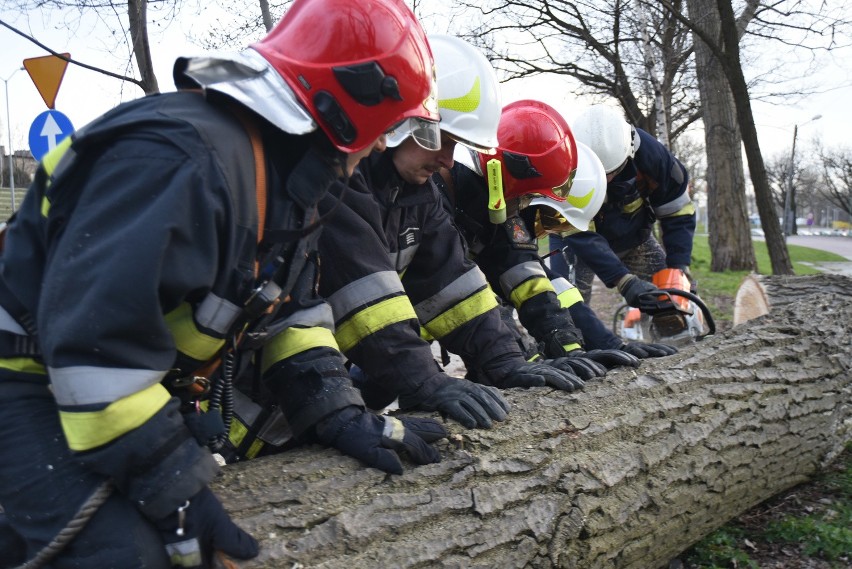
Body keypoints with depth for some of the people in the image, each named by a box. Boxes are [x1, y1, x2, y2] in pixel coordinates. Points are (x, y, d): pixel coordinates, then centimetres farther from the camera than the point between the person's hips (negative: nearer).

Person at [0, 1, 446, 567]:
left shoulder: (282, 175, 5)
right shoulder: (187, 159, -28)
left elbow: (289, 308, 7)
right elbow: (93, 334, -32)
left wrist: (342, 413, -5)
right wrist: (174, 490, -27)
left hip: (150, 388, 10)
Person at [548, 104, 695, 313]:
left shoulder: (649, 152, -27)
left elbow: (677, 212, -16)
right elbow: (581, 235, -35)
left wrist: (680, 268, -25)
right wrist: (625, 281, -44)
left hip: (633, 236, 3)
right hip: (575, 235, -3)